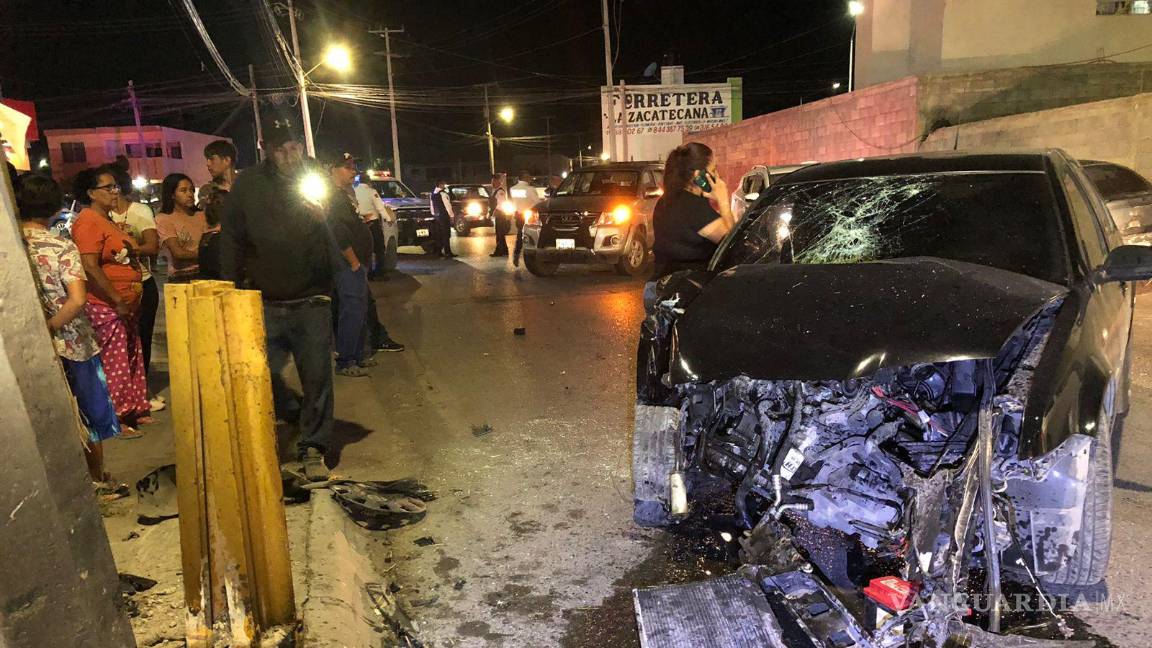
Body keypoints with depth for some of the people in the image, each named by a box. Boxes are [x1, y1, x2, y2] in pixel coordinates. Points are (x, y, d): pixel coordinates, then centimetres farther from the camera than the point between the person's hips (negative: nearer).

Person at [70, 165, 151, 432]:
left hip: (126, 305, 10)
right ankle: (116, 420, 7)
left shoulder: (107, 220, 16)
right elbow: (90, 267, -22)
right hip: (107, 307, -10)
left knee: (133, 359, 15)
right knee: (114, 363, -3)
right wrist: (118, 301, -20)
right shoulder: (88, 221, -14)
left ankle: (136, 410, 25)